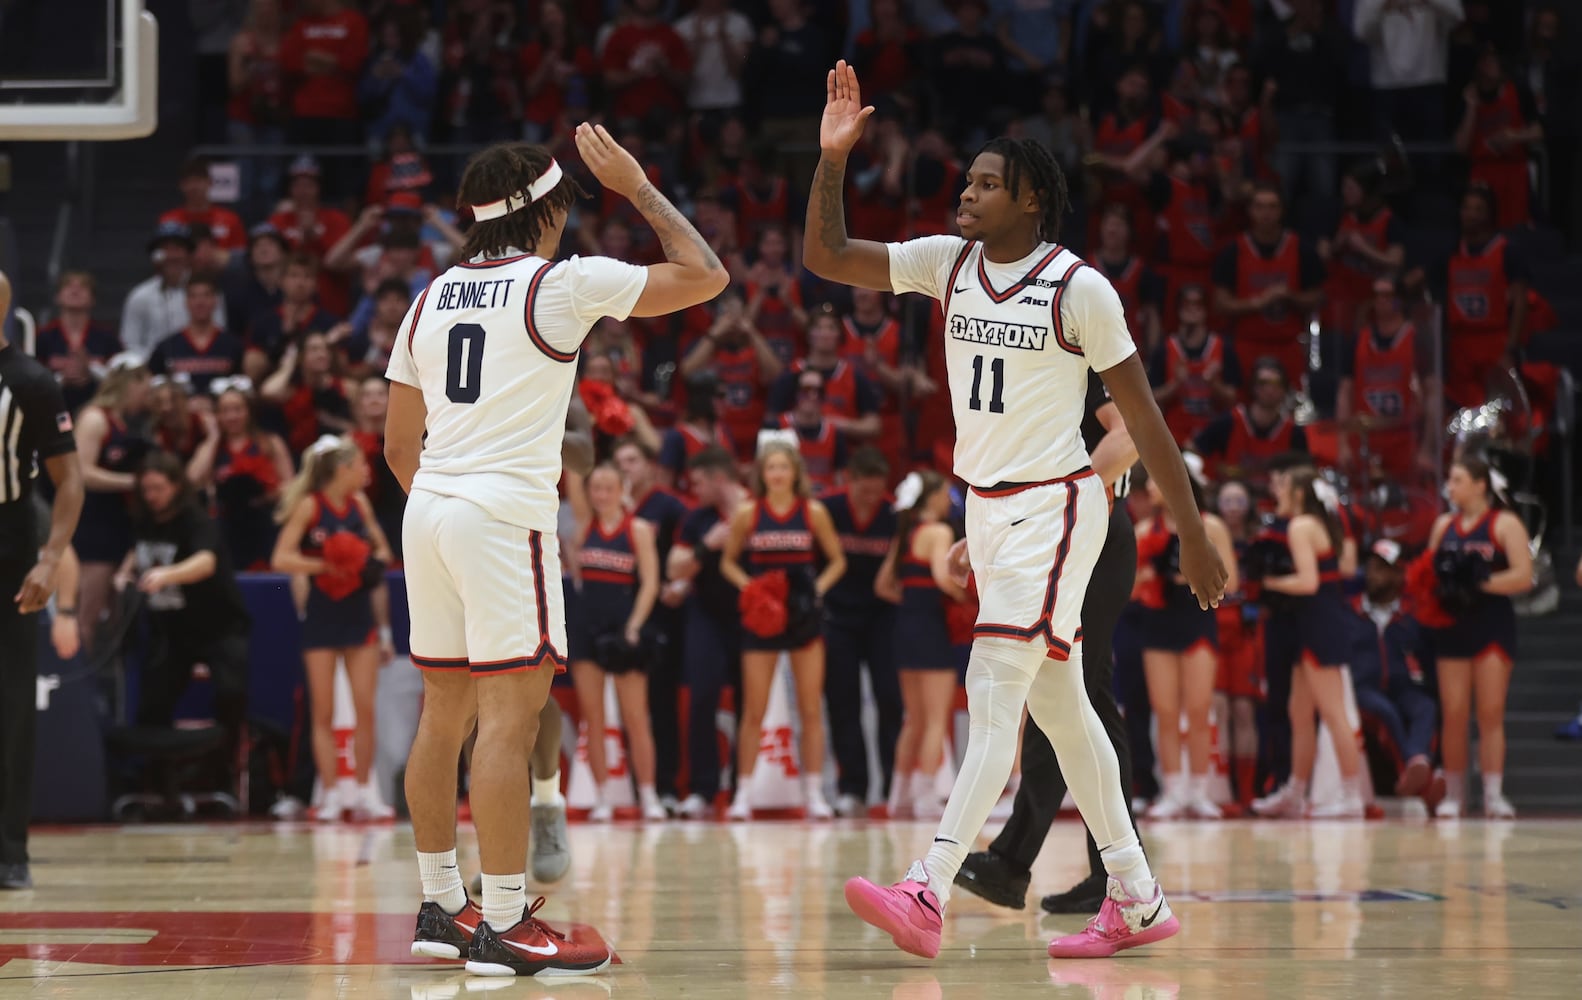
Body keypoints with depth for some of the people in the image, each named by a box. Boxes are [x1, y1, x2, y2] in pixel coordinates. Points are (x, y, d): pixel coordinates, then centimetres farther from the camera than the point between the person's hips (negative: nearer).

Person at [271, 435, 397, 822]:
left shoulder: (360, 504, 5)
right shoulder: (310, 506, -8)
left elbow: (382, 549, 18)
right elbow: (281, 559, -14)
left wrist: (375, 561, -3)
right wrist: (324, 565, -22)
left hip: (359, 612, 4)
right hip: (322, 616, -4)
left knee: (366, 707, -1)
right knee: (324, 711, 0)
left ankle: (365, 791, 8)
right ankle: (331, 795, 4)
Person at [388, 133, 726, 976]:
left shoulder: (432, 297, 16)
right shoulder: (566, 284, -3)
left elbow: (398, 443, 19)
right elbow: (705, 276, 0)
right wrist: (637, 188, 9)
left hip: (428, 508, 7)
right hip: (506, 512, -7)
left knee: (444, 710, 14)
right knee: (511, 714, -8)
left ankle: (440, 908, 21)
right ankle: (503, 925, -11)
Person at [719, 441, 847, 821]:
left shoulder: (813, 512, 1)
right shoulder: (747, 514, 1)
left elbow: (837, 560, 9)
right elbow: (728, 561, 10)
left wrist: (819, 587, -7)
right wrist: (748, 586, -7)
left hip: (804, 614, 0)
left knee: (811, 709, 1)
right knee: (753, 711, 0)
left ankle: (814, 793, 5)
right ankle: (743, 793, 6)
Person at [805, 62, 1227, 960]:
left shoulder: (1080, 288, -11)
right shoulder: (949, 262, 5)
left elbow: (1144, 417, -7)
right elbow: (826, 256, 3)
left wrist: (1195, 536, -6)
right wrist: (833, 158, -11)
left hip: (1054, 506, -7)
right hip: (988, 508, 7)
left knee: (993, 699, -15)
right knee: (1059, 707, 10)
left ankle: (928, 896, -23)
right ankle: (1138, 902, 17)